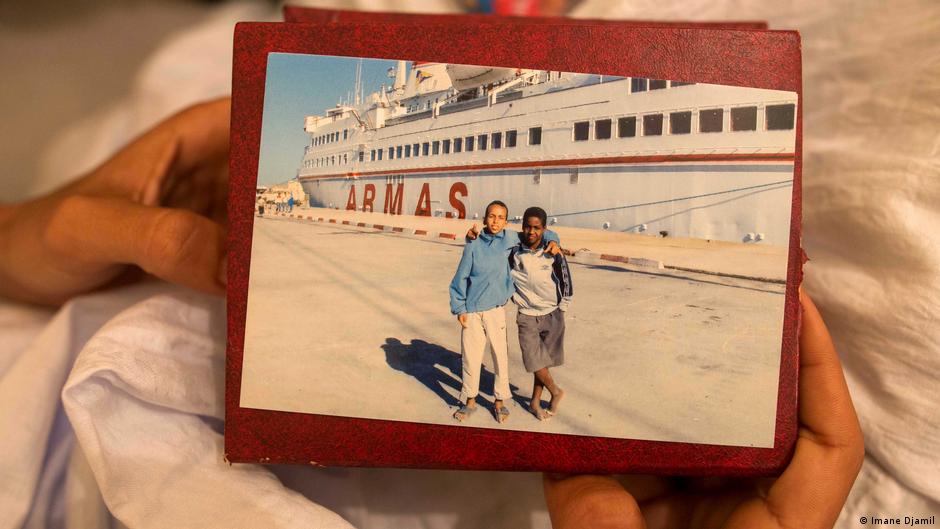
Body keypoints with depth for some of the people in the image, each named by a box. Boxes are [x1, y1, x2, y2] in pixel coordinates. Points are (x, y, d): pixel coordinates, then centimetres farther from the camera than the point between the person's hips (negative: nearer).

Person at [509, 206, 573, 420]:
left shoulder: (552, 253, -10)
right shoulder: (513, 252, -10)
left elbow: (565, 280, 2)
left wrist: (563, 306, 5)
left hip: (552, 314, 0)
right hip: (527, 315, 0)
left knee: (544, 360, 9)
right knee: (535, 361, -3)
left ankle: (535, 401, 30)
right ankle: (556, 392, 24)